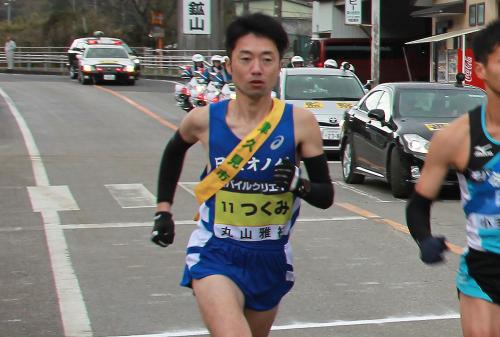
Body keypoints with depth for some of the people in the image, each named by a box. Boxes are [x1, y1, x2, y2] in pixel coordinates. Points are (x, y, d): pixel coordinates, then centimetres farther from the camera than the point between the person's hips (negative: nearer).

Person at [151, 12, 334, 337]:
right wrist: (163, 210, 15)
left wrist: (300, 185, -24)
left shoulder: (300, 122, -9)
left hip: (272, 259, 2)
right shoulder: (204, 119, -7)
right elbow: (174, 152, 17)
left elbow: (326, 196, -4)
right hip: (216, 254, -2)